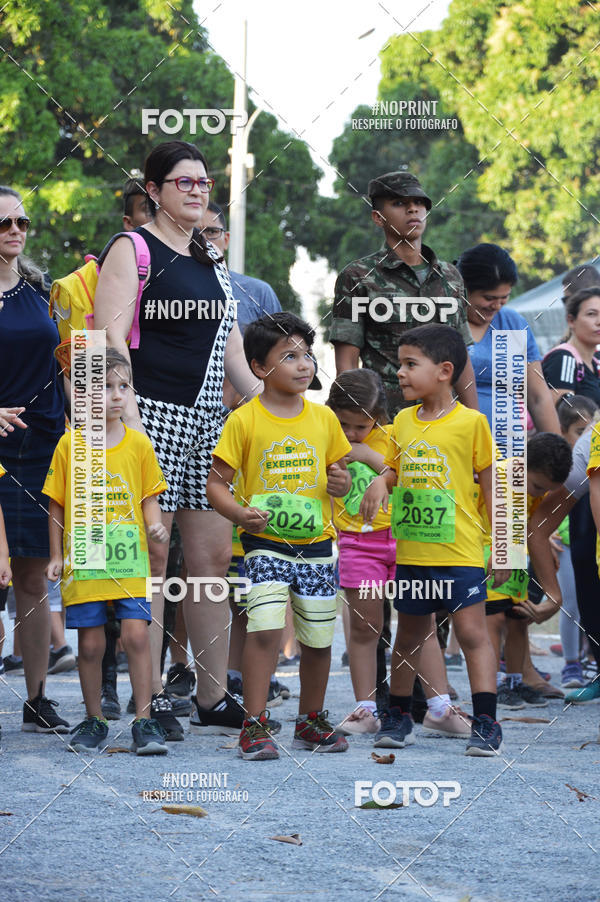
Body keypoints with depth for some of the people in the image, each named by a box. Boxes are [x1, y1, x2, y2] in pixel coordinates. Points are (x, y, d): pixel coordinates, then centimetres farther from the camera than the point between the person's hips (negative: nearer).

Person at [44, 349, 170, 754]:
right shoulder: (69, 445, 2)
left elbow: (149, 497, 8)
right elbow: (57, 505, 7)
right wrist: (56, 555, 4)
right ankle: (94, 721, 18)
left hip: (130, 560, 0)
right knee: (90, 642, 4)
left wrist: (155, 525, -12)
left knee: (136, 634, -10)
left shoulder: (139, 443, 4)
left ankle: (145, 722, -5)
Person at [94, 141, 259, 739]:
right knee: (152, 557, -7)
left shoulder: (211, 259, 21)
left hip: (209, 420, 7)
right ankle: (151, 697, -3)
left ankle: (213, 698, 10)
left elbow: (231, 347, 25)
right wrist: (128, 415, -22)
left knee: (213, 557, 5)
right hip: (153, 415, -7)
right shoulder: (133, 251, -2)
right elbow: (110, 337, -11)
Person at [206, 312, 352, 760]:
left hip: (317, 544, 4)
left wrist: (342, 482, -6)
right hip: (266, 543, -4)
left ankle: (311, 720, 27)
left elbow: (338, 470, 18)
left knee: (319, 637, 9)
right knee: (266, 627, -19)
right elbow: (216, 482, -4)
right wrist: (240, 513, -22)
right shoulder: (244, 421, -5)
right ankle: (255, 726, -12)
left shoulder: (324, 418, 6)